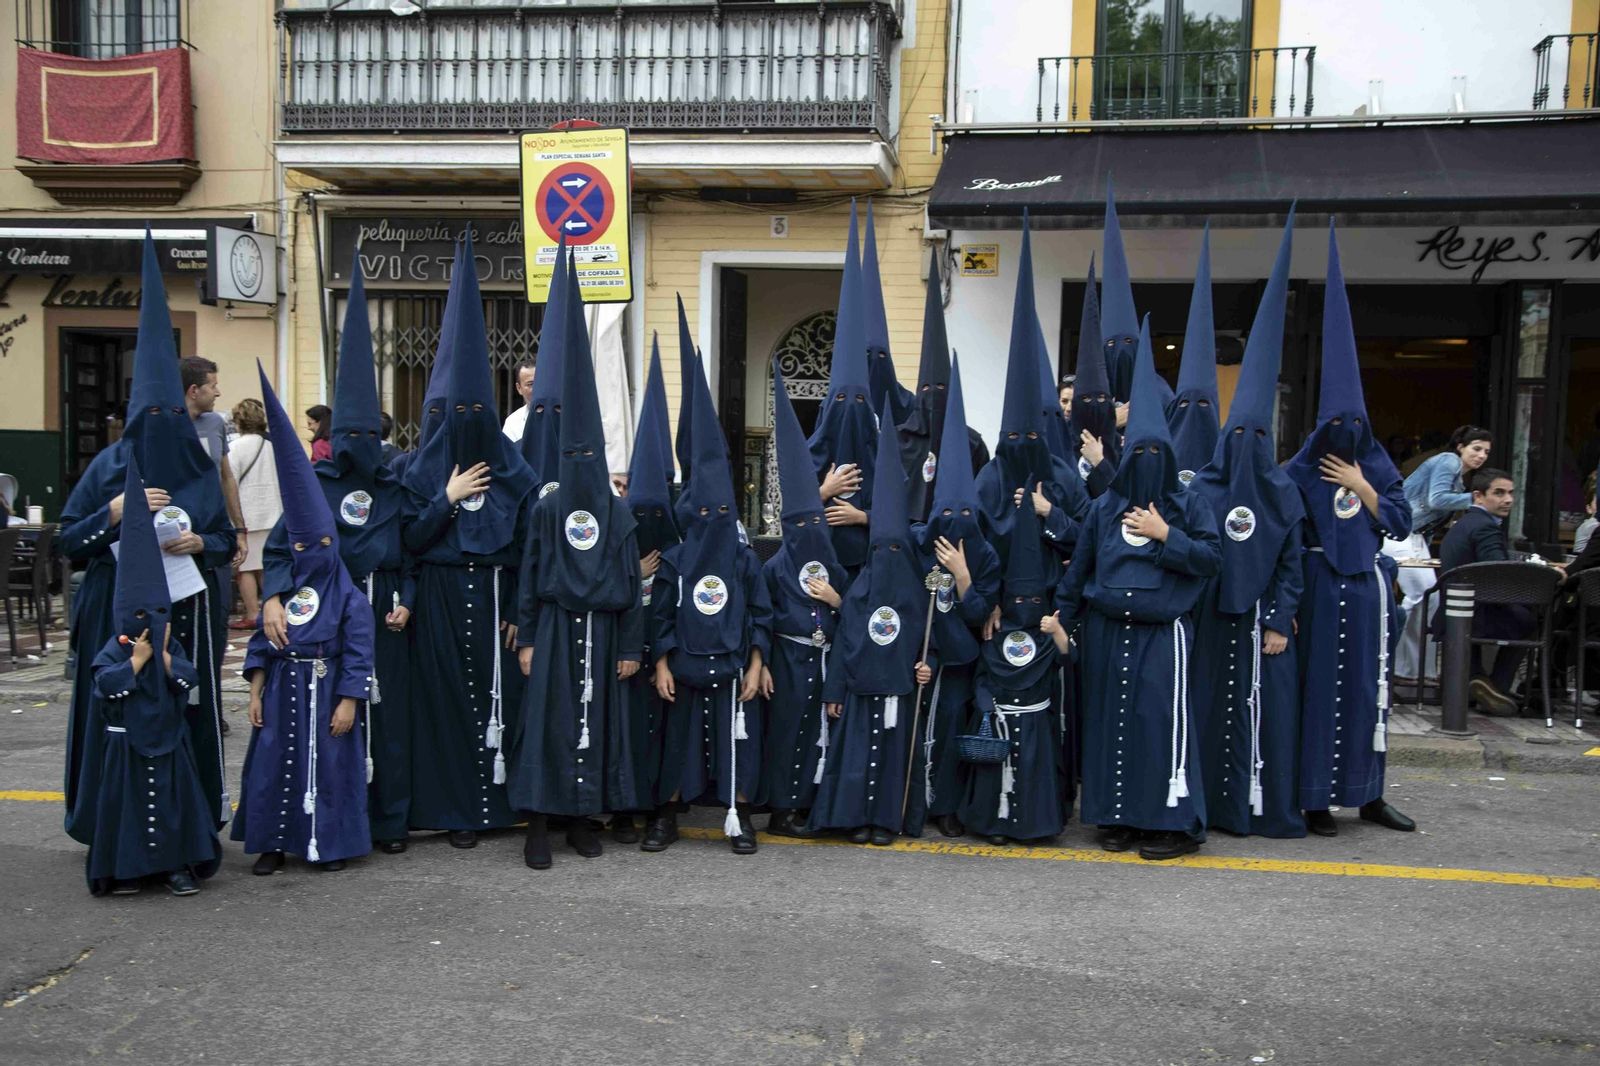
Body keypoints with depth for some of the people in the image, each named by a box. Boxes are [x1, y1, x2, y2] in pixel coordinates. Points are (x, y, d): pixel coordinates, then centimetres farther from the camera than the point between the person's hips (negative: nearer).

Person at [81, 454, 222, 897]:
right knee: (128, 802, 5)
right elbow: (107, 686, -21)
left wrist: (165, 658, -17)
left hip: (168, 742, 3)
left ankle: (177, 864, 15)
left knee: (174, 801, 7)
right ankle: (126, 867, 18)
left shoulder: (173, 648, 2)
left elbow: (190, 680, -9)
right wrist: (137, 660, -21)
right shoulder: (112, 651, -7)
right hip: (126, 744, -3)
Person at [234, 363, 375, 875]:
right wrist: (255, 693, 3)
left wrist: (348, 703, -11)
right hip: (282, 691, 4)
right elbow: (259, 645, 8)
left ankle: (333, 842, 18)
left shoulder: (348, 597, -7)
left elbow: (358, 655, -8)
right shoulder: (281, 591, 4)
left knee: (330, 765, 4)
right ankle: (273, 842, 21)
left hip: (327, 692, -4)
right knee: (274, 763, 7)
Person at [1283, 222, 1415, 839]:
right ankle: (1316, 798, 8)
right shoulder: (1300, 472, -3)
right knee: (1318, 688, 0)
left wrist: (1361, 488, -7)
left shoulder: (1377, 467, 8)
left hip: (1368, 587, 4)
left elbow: (1402, 523, 3)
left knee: (1368, 690, 9)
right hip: (1321, 588, -3)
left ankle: (1368, 795, 20)